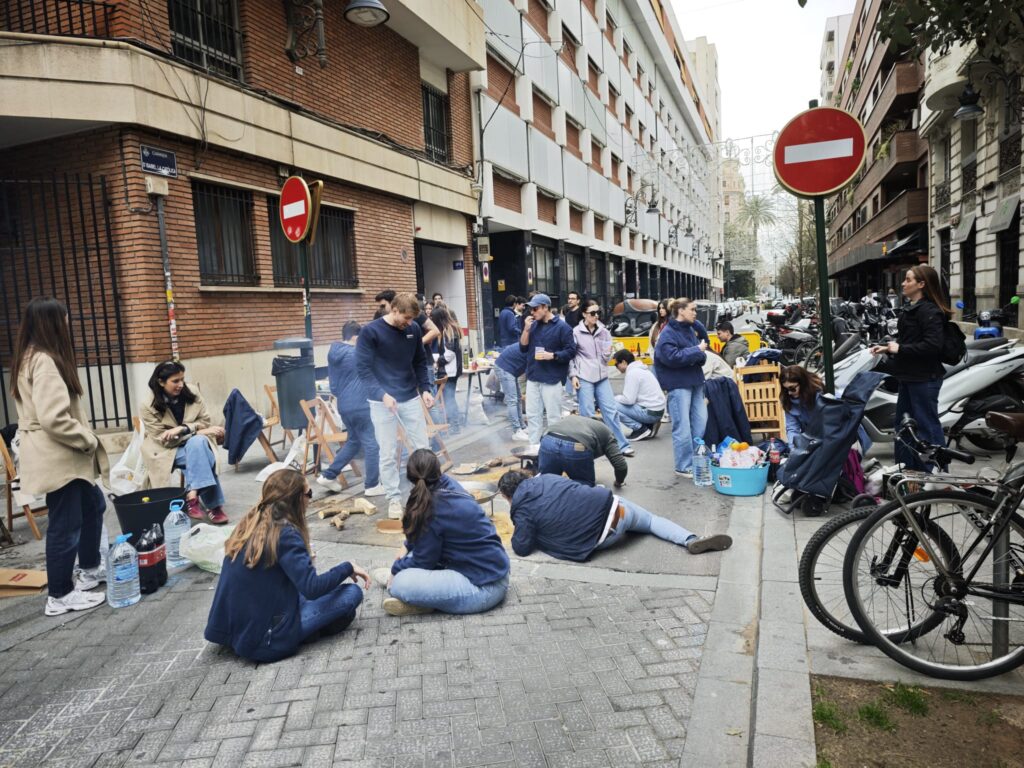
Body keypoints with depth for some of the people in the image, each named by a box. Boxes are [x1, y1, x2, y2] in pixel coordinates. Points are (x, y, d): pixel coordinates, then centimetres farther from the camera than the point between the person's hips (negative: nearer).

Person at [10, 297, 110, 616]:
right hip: (58, 459, -11)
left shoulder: (29, 358, 12)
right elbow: (54, 419, -28)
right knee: (65, 525, 1)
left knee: (93, 506, 23)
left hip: (64, 456, 11)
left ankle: (89, 569, 38)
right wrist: (88, 440, -13)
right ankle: (59, 595, 14)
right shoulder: (44, 361, -20)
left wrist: (84, 440, 12)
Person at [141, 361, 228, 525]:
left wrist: (183, 429, -21)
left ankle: (193, 496, -38)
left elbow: (206, 423, -3)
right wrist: (196, 430, -21)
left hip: (198, 442, 3)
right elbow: (163, 440, -14)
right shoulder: (148, 407, -11)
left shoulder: (192, 395, -4)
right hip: (168, 452, -3)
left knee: (197, 443, -35)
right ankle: (213, 505, -35)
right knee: (200, 456, -33)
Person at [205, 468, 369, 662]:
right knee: (352, 593, -7)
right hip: (263, 643, -8)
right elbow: (312, 588, -24)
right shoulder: (284, 532, -19)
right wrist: (347, 568, -9)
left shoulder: (250, 524, 3)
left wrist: (301, 556, 22)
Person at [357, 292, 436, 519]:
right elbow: (362, 367, -13)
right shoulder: (370, 331, -10)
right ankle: (394, 498, 16)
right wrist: (381, 393, -23)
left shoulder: (414, 330, 2)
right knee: (388, 454, 2)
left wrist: (425, 388, 1)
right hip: (382, 402, -3)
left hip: (411, 398, 4)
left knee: (422, 448, 7)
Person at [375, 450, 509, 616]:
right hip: (493, 569, 9)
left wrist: (397, 568, 8)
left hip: (484, 587, -9)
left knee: (399, 585, -20)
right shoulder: (449, 486, 1)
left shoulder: (432, 510, -21)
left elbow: (423, 560, -8)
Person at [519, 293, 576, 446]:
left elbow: (571, 351, -9)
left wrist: (551, 355, -19)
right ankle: (534, 445, 20)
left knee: (553, 416, 2)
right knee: (532, 415, 10)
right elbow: (523, 347, 9)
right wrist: (526, 330, -4)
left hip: (551, 379, -6)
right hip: (533, 378, 6)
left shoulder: (562, 327, -8)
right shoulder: (533, 325, 9)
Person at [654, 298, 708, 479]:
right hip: (678, 384, -8)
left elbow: (700, 355, 18)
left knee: (701, 422, 11)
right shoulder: (668, 333, -11)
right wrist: (696, 350, -15)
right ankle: (684, 467, 6)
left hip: (695, 381, 8)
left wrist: (700, 355, -6)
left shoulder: (690, 330, 13)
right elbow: (673, 357, -23)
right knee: (683, 427, -3)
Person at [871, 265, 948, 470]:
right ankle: (905, 469, 29)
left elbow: (932, 345, -26)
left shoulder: (930, 311, -16)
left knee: (927, 426, -3)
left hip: (924, 378, -11)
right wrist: (888, 348, 9)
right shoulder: (911, 309, 16)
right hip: (910, 377, 11)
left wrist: (900, 349, -20)